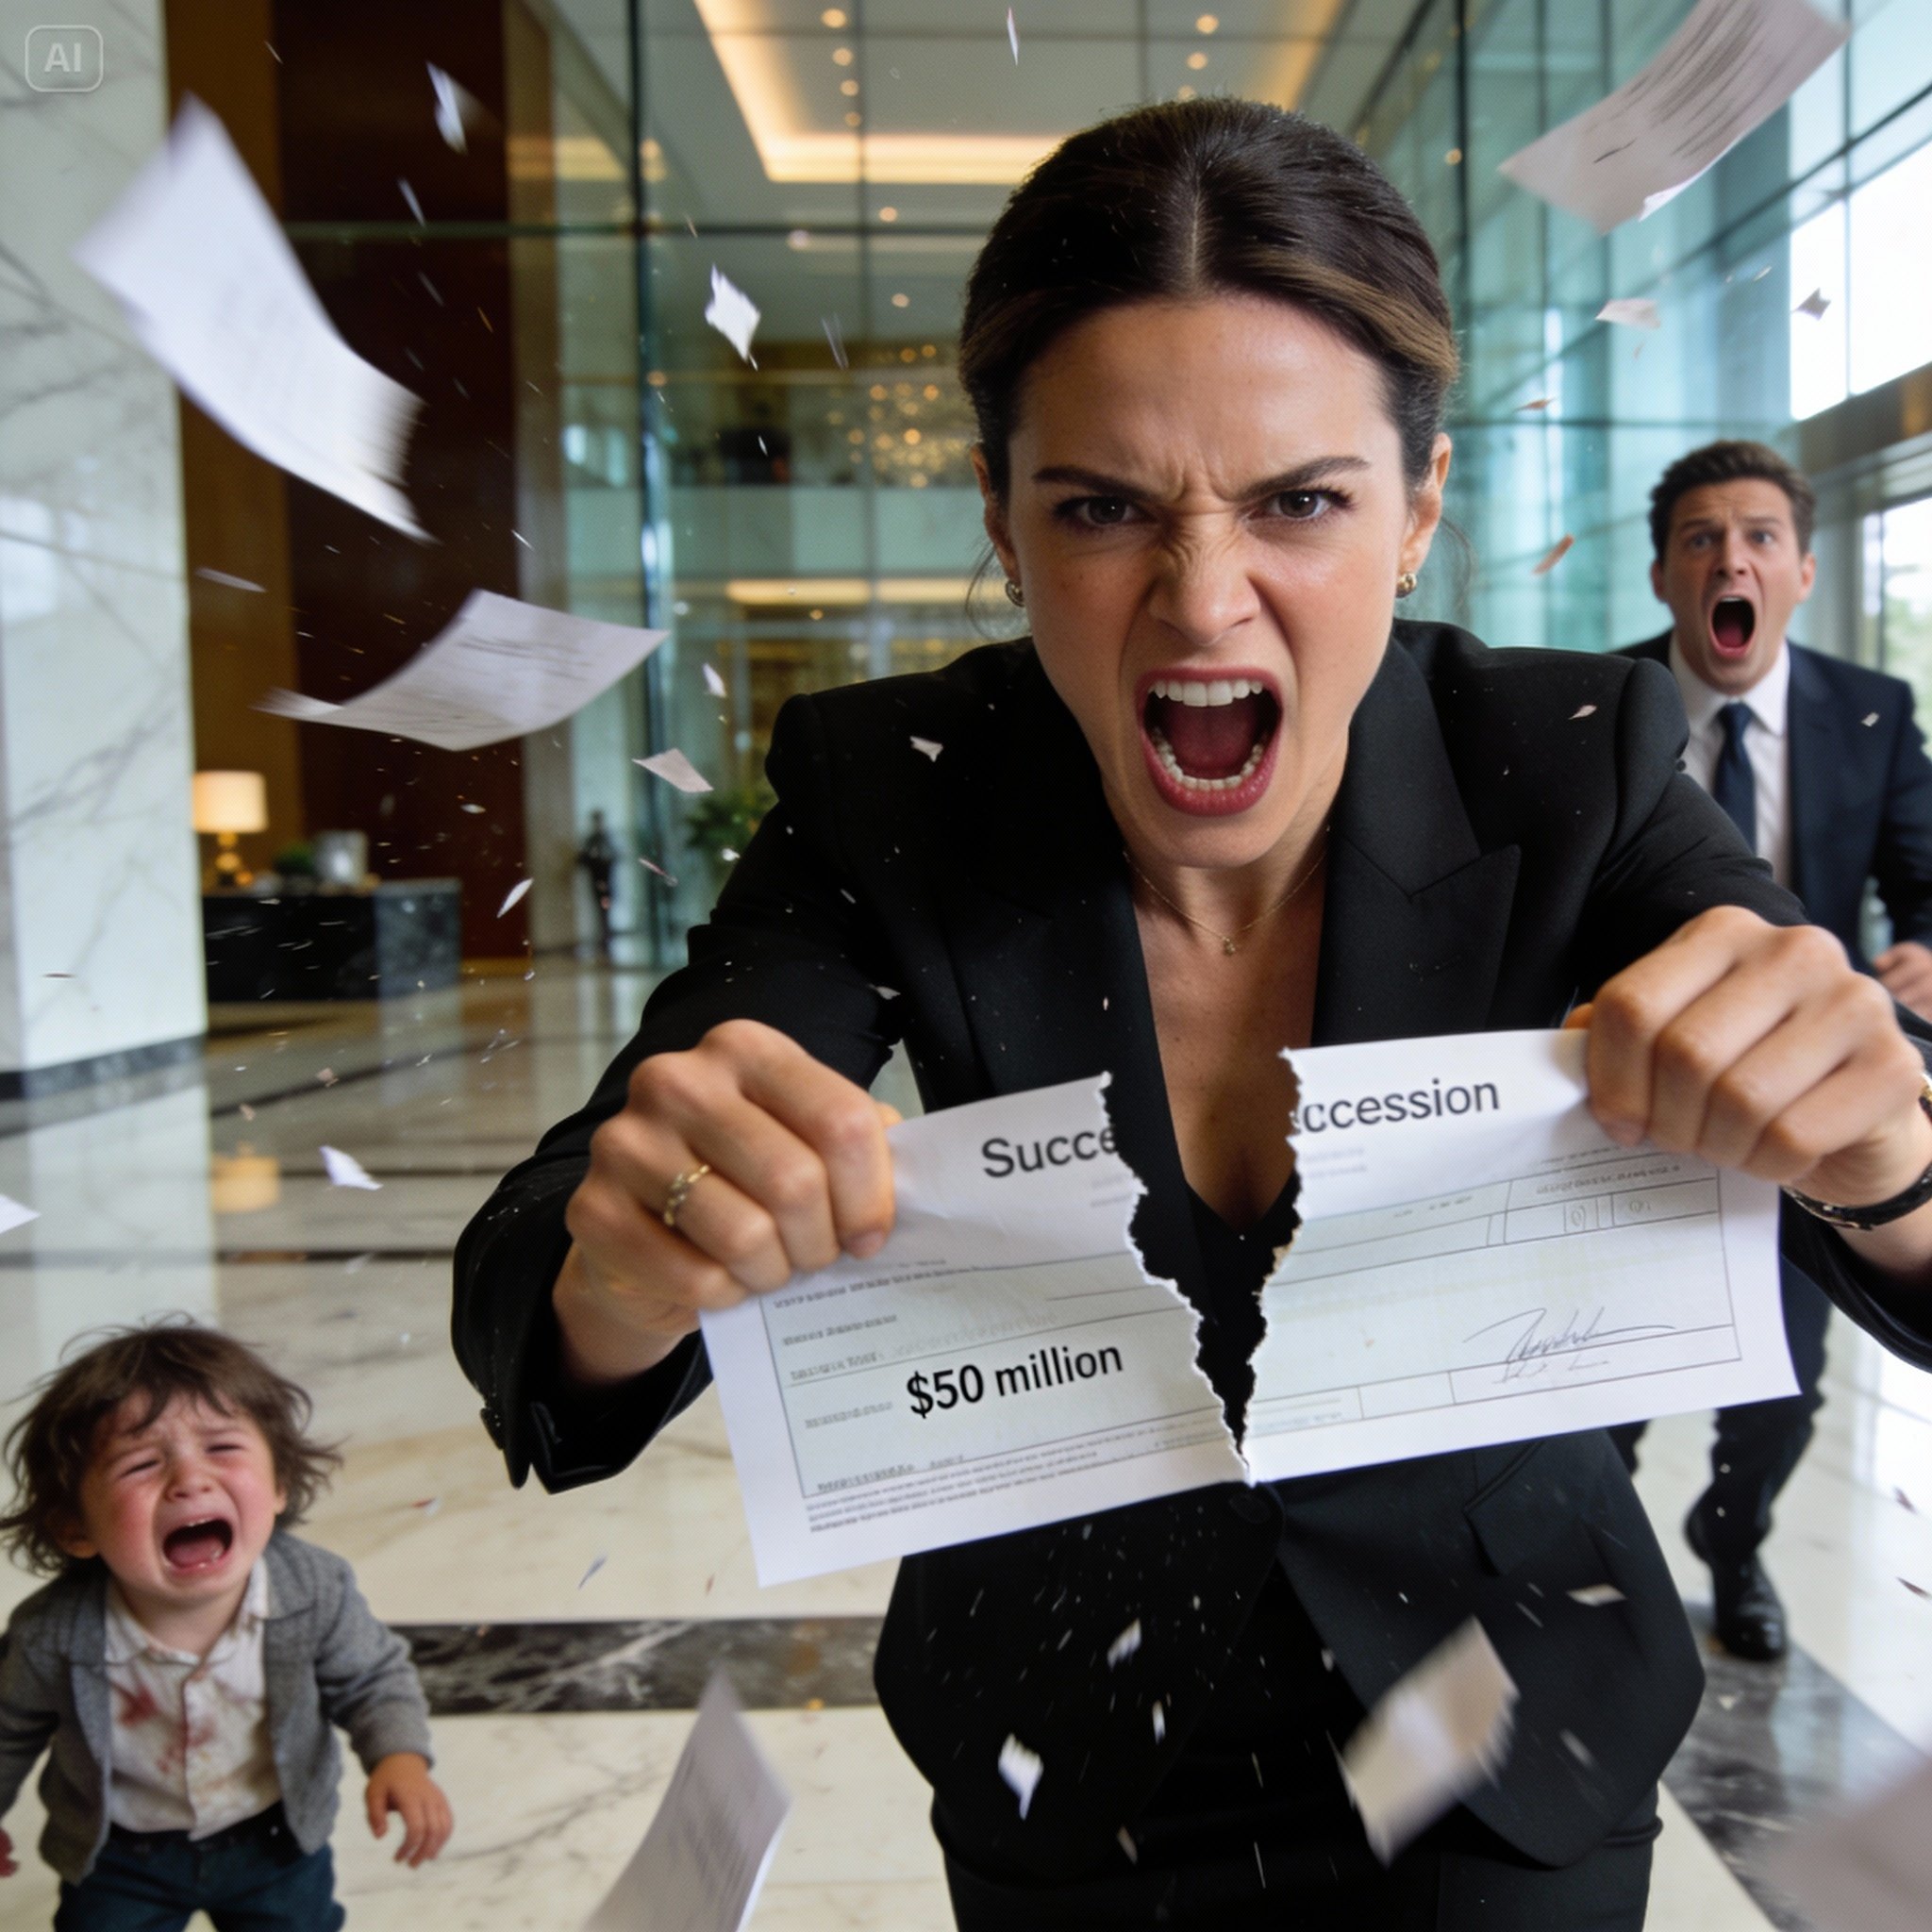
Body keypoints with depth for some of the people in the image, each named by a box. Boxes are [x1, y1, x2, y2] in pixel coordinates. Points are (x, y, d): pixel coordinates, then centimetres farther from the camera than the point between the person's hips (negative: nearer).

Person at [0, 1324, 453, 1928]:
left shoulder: (315, 1590, -29)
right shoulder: (54, 1637, -30)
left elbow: (373, 1679, -11)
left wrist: (401, 1758, -27)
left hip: (276, 1837, 1)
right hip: (119, 1853, -1)